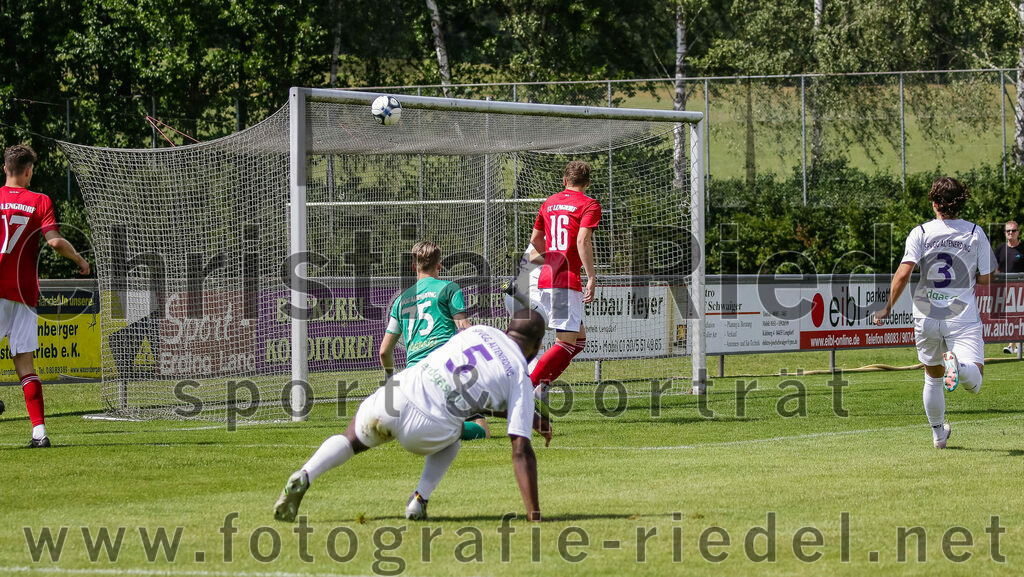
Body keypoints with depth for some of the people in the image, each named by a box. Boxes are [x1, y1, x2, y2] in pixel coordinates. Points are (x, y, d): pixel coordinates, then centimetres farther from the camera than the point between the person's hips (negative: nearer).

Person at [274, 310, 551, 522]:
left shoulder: (480, 332, 19)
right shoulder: (520, 377, 5)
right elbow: (521, 451, -1)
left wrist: (531, 419, 40)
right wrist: (534, 515, -1)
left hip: (395, 395, 2)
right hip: (428, 429, -2)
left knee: (351, 440, 30)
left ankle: (304, 477, 2)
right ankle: (420, 500, 16)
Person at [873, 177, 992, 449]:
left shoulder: (921, 233, -2)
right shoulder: (976, 233, 0)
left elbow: (904, 273, -13)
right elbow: (985, 279, 2)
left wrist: (888, 308, -4)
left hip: (926, 315, 2)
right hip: (962, 315, -2)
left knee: (932, 377, 21)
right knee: (974, 382, -8)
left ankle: (938, 434, 30)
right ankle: (957, 363, -40)